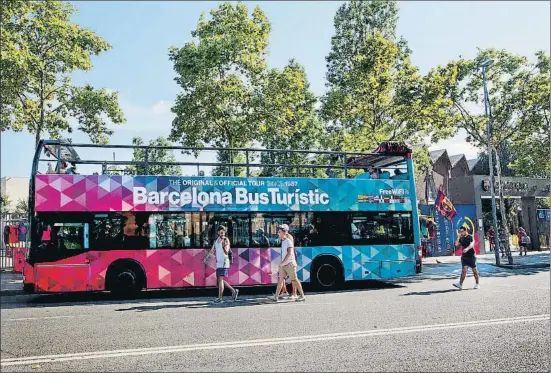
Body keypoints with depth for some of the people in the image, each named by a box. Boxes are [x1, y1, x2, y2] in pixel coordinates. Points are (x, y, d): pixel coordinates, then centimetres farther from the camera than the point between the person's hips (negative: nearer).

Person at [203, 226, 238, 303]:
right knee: (220, 280, 10)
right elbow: (212, 251, 22)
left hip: (224, 262, -7)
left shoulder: (226, 240, -7)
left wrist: (223, 245, -32)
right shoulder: (216, 241, 13)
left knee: (220, 279, -11)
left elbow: (226, 252, -16)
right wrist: (206, 258, 15)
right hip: (218, 263, 7)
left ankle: (220, 298, -7)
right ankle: (233, 291, 20)